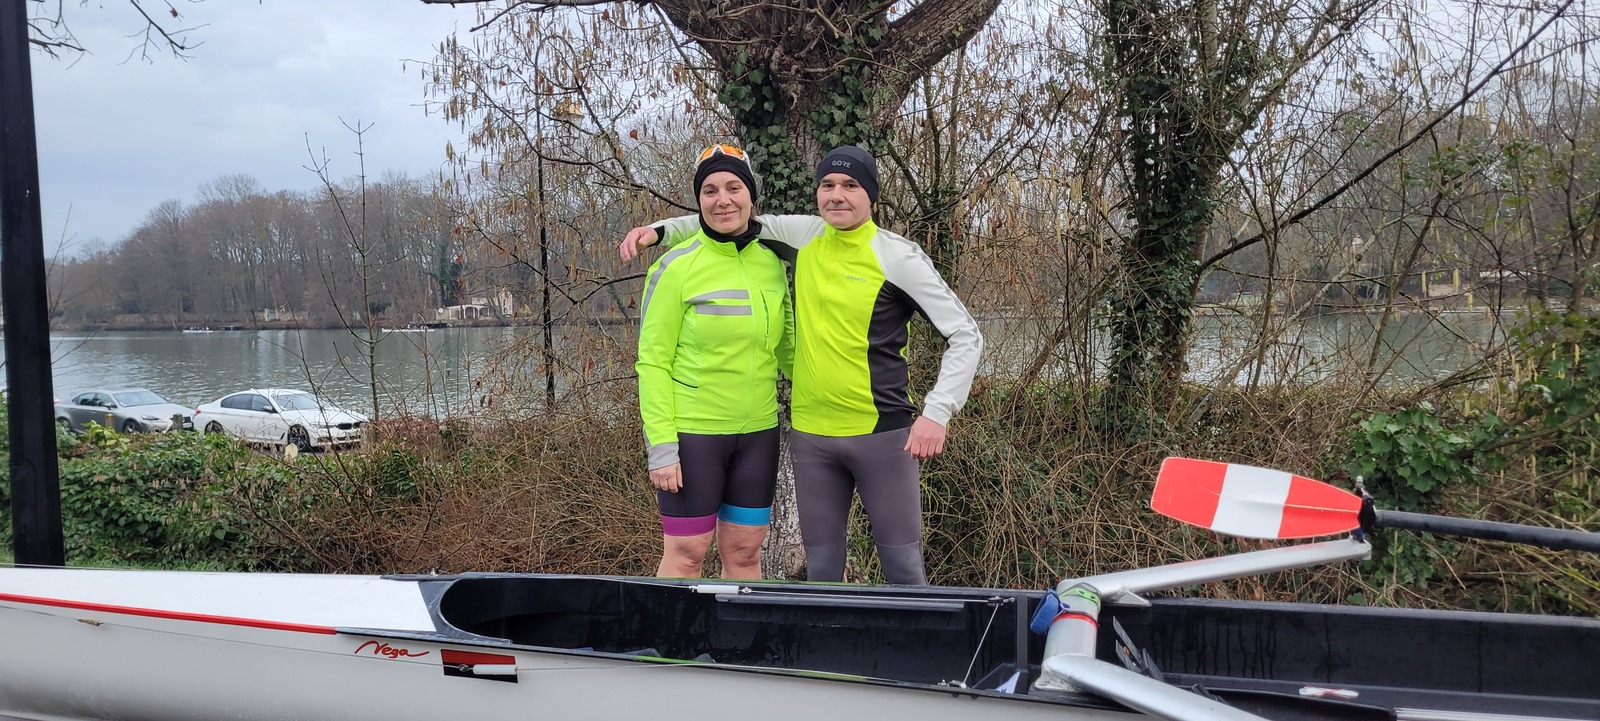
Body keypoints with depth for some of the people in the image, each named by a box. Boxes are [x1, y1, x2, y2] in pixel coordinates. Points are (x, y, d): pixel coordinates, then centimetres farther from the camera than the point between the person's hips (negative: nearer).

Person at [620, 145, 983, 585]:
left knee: (904, 566, -1)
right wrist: (661, 230, 6)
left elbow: (964, 334, -7)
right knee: (821, 566, 9)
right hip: (811, 434, 4)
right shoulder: (804, 236, 5)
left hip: (883, 433, -4)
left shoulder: (898, 256, -7)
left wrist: (937, 413, -18)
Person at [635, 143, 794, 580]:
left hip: (758, 432, 5)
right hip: (692, 431, -5)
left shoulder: (771, 262, 5)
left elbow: (786, 346, 15)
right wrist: (660, 446, -15)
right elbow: (653, 361, -10)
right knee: (686, 555, 2)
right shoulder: (676, 267, -10)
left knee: (744, 553, 11)